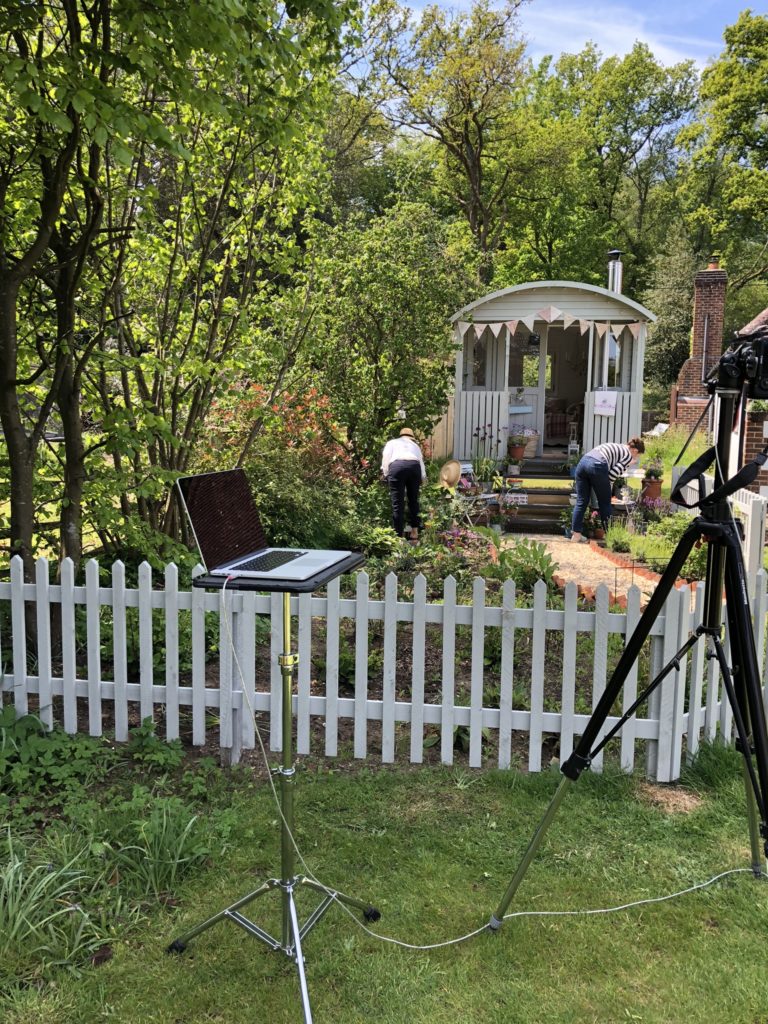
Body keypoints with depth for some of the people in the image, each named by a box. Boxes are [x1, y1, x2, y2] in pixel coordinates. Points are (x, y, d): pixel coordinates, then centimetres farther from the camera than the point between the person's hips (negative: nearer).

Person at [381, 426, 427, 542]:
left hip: (397, 466, -2)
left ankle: (398, 536, -3)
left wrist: (385, 474, 16)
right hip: (414, 466, 2)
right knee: (413, 500, 17)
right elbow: (421, 462, 25)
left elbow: (385, 458, 13)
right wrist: (423, 478, 28)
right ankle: (414, 532, 15)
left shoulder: (392, 443, 30)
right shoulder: (415, 445, 36)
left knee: (398, 503, -2)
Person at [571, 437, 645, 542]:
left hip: (583, 461, 7)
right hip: (597, 466, -7)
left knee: (581, 501, 9)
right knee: (605, 502, 10)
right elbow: (613, 473, 0)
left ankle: (575, 533, 6)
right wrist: (608, 490, 14)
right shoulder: (628, 456, 12)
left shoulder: (614, 447, 34)